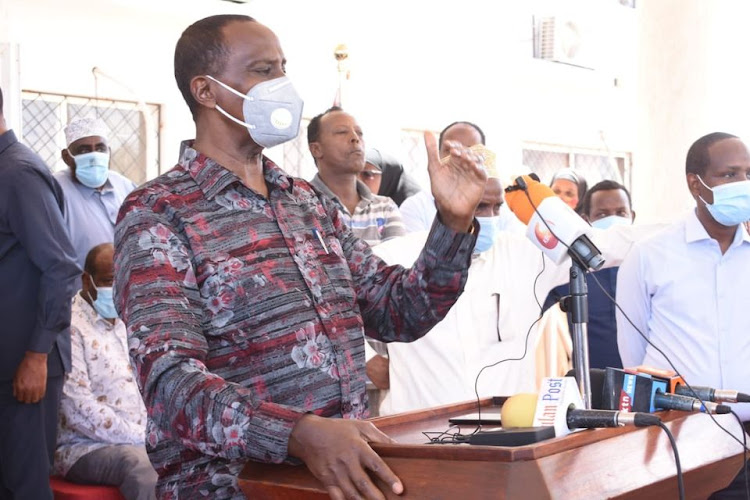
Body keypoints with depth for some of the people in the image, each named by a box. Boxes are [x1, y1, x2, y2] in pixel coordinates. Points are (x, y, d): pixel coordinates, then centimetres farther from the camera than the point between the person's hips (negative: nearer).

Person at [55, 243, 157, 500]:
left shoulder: (127, 323, 16)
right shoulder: (70, 327, -9)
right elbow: (79, 409, -18)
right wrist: (139, 438, -19)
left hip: (141, 440, 7)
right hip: (85, 446, -7)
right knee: (137, 463, -36)